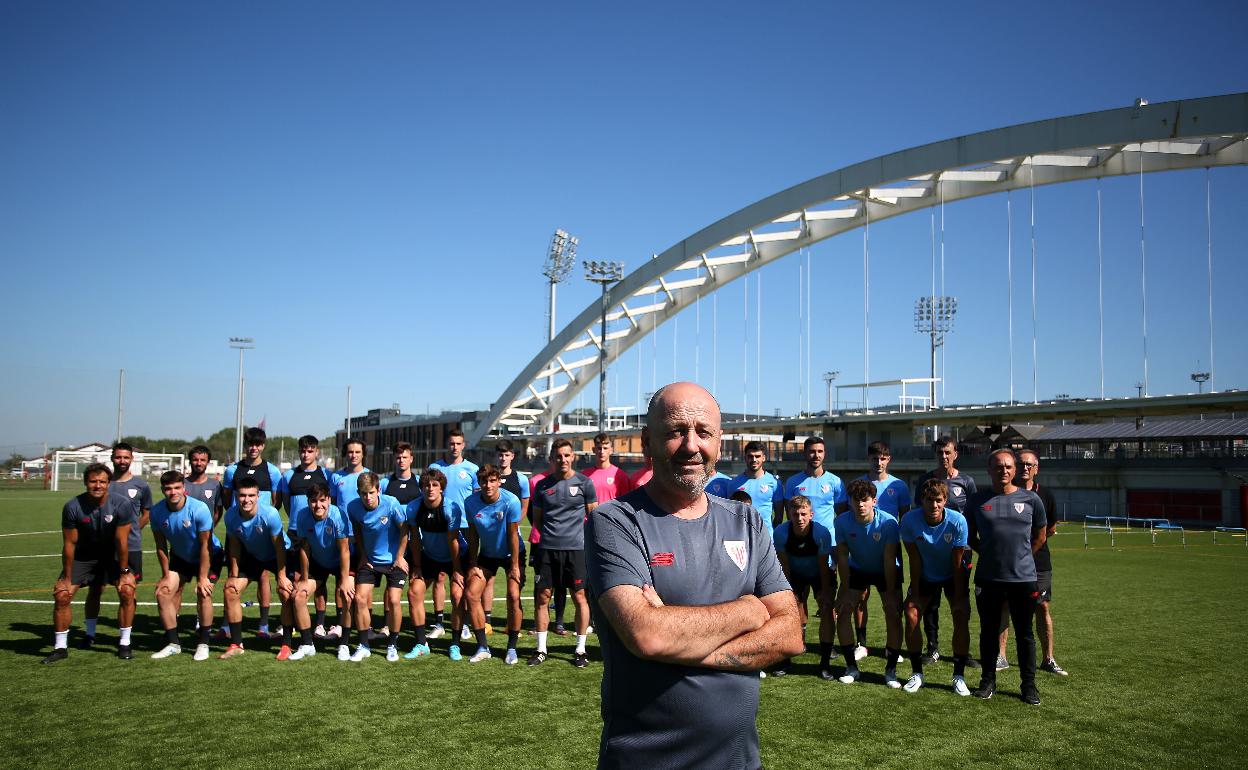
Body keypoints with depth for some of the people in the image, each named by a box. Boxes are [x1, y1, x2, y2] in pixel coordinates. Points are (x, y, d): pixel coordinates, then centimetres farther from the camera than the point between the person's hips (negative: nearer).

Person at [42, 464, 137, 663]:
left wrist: (124, 572, -15)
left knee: (127, 590, -18)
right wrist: (67, 577, -9)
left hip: (112, 555, -1)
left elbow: (121, 541, -18)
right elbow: (69, 544, -13)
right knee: (61, 594, -10)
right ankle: (60, 647, 8)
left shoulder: (122, 504, -23)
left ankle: (124, 644, -4)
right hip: (83, 555, 1)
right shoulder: (72, 507, -21)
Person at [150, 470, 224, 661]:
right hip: (180, 557, 5)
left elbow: (205, 546, -24)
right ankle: (173, 643, 8)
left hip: (209, 556, -5)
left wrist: (203, 578, -21)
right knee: (163, 593, -6)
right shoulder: (157, 512, -17)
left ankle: (203, 644, -3)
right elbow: (161, 546, -5)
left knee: (203, 593, -19)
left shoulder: (199, 509, -30)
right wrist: (166, 575, -4)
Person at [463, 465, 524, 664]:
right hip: (486, 554, 3)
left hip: (510, 554, -3)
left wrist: (514, 566, -14)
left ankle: (512, 648, 3)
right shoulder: (471, 502, -15)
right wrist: (473, 564, -4)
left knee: (513, 596, -15)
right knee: (472, 594, -7)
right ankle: (483, 647, 6)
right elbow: (473, 535, -4)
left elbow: (513, 535, -18)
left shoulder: (511, 501, -25)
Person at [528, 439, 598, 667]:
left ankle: (580, 649, 14)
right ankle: (541, 649, 16)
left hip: (576, 548, -2)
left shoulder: (584, 483, 1)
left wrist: (582, 536, 2)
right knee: (542, 597, 4)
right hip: (548, 548, 2)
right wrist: (551, 533, 7)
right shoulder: (543, 485, 8)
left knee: (579, 598, 2)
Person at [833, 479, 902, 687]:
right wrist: (845, 590, -15)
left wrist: (890, 593, -22)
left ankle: (891, 670, 1)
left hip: (885, 571, -2)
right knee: (843, 611, -7)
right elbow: (842, 556, -14)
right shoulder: (842, 521, -22)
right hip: (857, 570, 2)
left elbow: (889, 560, -23)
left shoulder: (888, 522, -28)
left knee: (893, 614, -13)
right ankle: (852, 667, 5)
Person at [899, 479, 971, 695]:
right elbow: (914, 559, -16)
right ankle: (917, 673, 5)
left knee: (961, 618, -13)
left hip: (953, 576, -1)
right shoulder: (910, 520, -25)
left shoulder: (957, 521, -28)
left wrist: (958, 598, -16)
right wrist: (914, 594, -12)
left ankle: (959, 676, 2)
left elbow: (957, 563, -19)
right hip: (925, 575, 1)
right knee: (911, 614, -9)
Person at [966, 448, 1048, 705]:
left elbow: (1040, 535, 13)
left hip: (1023, 578, -1)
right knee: (989, 631, 10)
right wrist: (989, 554, 6)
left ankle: (1029, 685, 19)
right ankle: (988, 681, 23)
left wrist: (1022, 557, 11)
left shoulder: (1030, 499, 1)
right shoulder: (977, 500, 2)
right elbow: (970, 536, 13)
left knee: (1024, 633, 7)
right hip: (988, 578, 1)